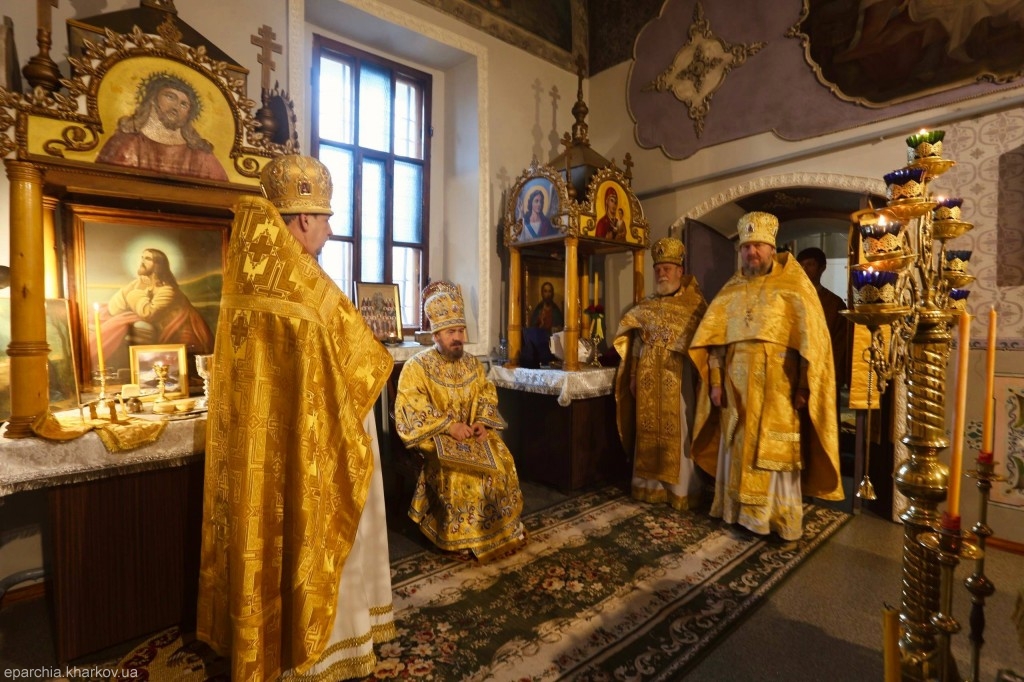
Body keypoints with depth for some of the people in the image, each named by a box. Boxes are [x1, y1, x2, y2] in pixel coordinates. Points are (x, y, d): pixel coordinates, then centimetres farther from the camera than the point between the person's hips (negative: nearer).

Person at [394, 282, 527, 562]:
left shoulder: (472, 363, 11)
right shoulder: (417, 365, -8)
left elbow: (486, 394, 10)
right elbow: (410, 407, -16)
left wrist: (482, 421, -11)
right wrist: (449, 425, -23)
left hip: (472, 432, 5)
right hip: (435, 436, -5)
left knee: (501, 458, -19)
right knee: (462, 467, -30)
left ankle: (501, 527, -2)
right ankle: (460, 536, -12)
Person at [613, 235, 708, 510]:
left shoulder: (693, 305, 0)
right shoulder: (645, 306, 12)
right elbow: (637, 343, 12)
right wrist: (633, 376, 6)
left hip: (676, 377, -4)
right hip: (648, 379, 4)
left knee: (677, 433, 1)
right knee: (648, 431, 8)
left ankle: (681, 489, 14)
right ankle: (650, 485, 20)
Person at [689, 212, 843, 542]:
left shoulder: (793, 285, 0)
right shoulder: (730, 290, 11)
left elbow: (812, 338, -6)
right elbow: (712, 338, 8)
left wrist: (803, 386, -12)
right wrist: (716, 381, 1)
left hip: (777, 386, -3)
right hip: (736, 386, 4)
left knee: (777, 452, 3)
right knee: (737, 448, 10)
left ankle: (780, 520, 18)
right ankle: (739, 510, 25)